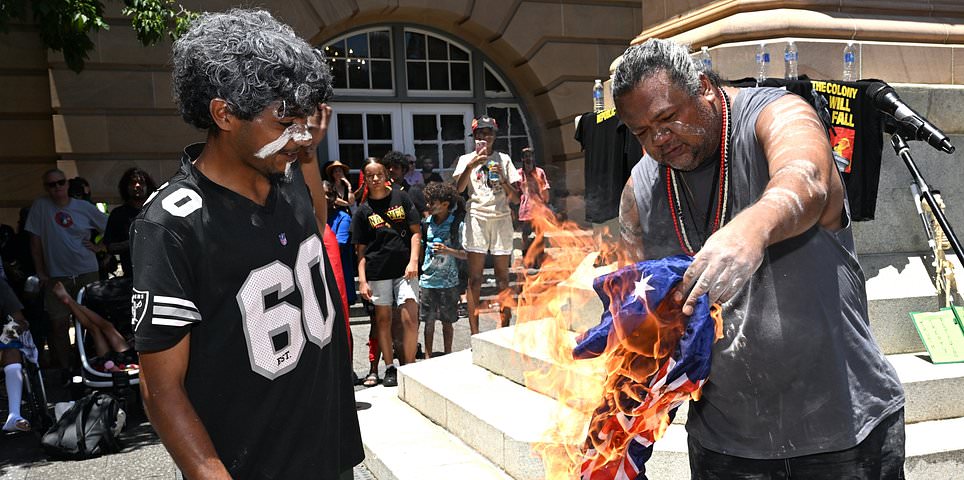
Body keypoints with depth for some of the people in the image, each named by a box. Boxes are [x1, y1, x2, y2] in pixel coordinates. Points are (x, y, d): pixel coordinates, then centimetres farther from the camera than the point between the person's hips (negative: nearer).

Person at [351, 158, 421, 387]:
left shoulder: (401, 197, 5)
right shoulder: (363, 211, 5)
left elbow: (415, 232, 4)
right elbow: (361, 250, 5)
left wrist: (413, 261, -8)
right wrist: (362, 280, -4)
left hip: (405, 268, -1)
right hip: (377, 271, 1)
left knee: (410, 318, -8)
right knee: (383, 319, 7)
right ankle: (390, 368, 17)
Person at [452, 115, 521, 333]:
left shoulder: (504, 159, 13)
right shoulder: (467, 159, 10)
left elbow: (516, 198, 10)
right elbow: (459, 188, -8)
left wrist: (503, 180, -6)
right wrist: (471, 165, -20)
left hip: (501, 218, 2)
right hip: (477, 217, -1)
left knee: (503, 278, 3)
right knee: (475, 278, -4)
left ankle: (505, 331, 9)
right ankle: (474, 333, -2)